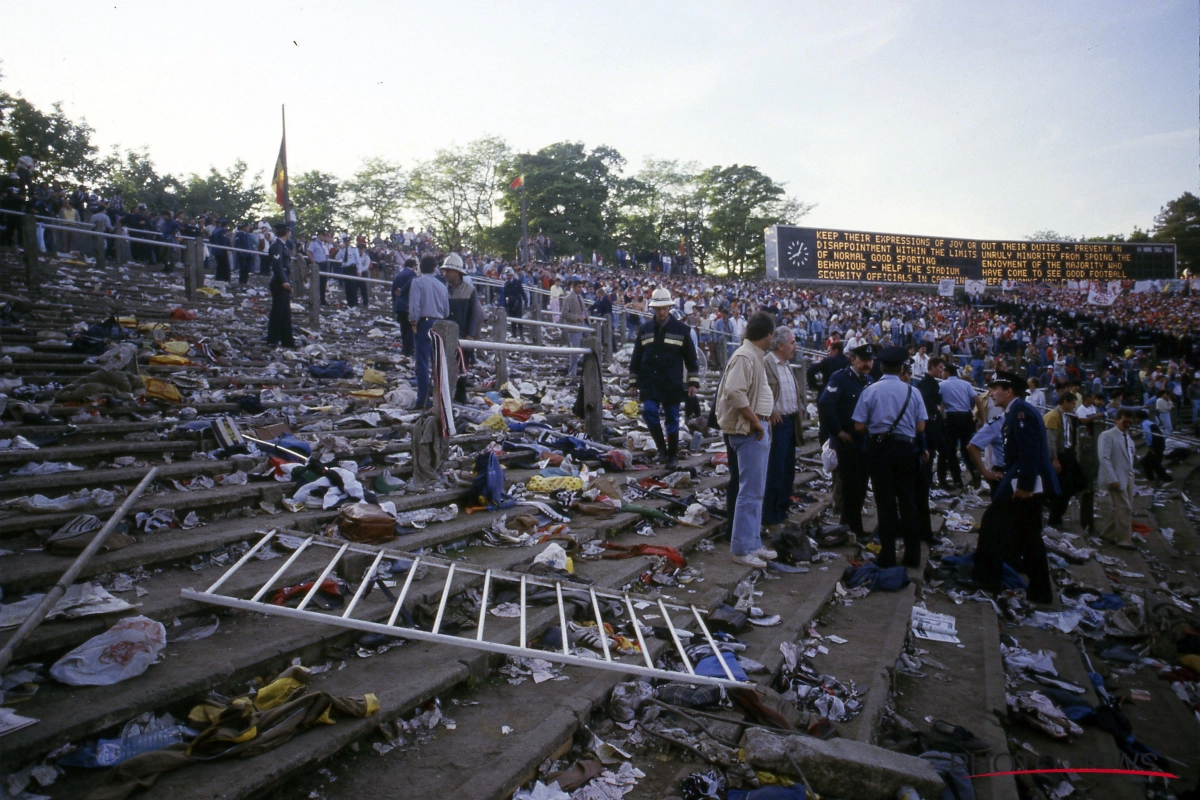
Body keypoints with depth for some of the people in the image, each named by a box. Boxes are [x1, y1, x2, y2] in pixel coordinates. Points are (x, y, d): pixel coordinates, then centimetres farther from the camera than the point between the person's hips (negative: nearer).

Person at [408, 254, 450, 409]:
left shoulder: (418, 281, -5)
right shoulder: (441, 285, 11)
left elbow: (414, 304, -13)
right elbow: (447, 309, 13)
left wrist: (414, 322, -5)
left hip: (424, 322, -5)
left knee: (422, 363, -5)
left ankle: (422, 401, -8)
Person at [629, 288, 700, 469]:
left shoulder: (681, 330, 0)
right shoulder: (645, 330, 6)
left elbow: (691, 358, 2)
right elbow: (636, 358, 12)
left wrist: (693, 382, -2)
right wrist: (634, 381, 10)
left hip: (672, 384, -1)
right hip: (649, 383, 2)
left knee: (672, 420, 5)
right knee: (649, 412, -14)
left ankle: (673, 455, 20)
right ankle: (661, 446, 8)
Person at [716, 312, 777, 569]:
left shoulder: (755, 356, 15)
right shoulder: (744, 356, -16)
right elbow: (735, 393, -27)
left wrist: (761, 422, 11)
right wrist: (755, 422, -19)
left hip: (758, 429, 11)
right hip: (749, 431, -11)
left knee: (756, 491, 16)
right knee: (750, 492, -6)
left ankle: (753, 544, 25)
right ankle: (742, 548, 2)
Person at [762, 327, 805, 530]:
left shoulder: (788, 365, 16)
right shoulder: (765, 363, -13)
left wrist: (800, 409, 10)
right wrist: (770, 412, -21)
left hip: (791, 422, 9)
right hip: (777, 423, -9)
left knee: (788, 471, 14)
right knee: (775, 472, -3)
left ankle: (782, 513, 26)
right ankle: (770, 519, 8)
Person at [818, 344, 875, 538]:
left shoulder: (868, 381, 13)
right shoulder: (840, 378, -11)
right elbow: (824, 405, -22)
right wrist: (838, 431, -19)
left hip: (864, 441, 8)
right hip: (847, 442, -7)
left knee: (860, 487, 12)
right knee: (851, 486, -2)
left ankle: (849, 526, 23)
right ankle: (853, 530, 8)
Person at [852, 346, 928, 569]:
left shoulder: (870, 391, -6)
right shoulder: (912, 391, -2)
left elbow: (859, 426, -8)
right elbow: (920, 427, -2)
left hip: (879, 448, -2)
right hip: (906, 448, 2)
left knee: (885, 502, 4)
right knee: (908, 502, 12)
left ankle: (887, 557, 7)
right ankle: (912, 555, 18)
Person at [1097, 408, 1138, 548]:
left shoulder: (1128, 437, 16)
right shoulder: (1107, 436, -9)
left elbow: (1130, 457, 19)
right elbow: (1104, 458, -16)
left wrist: (1131, 474, 8)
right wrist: (1112, 479, -21)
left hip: (1128, 478, 8)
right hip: (1116, 479, -8)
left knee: (1120, 508, 11)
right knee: (1124, 508, -8)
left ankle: (1108, 533, 23)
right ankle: (1124, 539, 0)